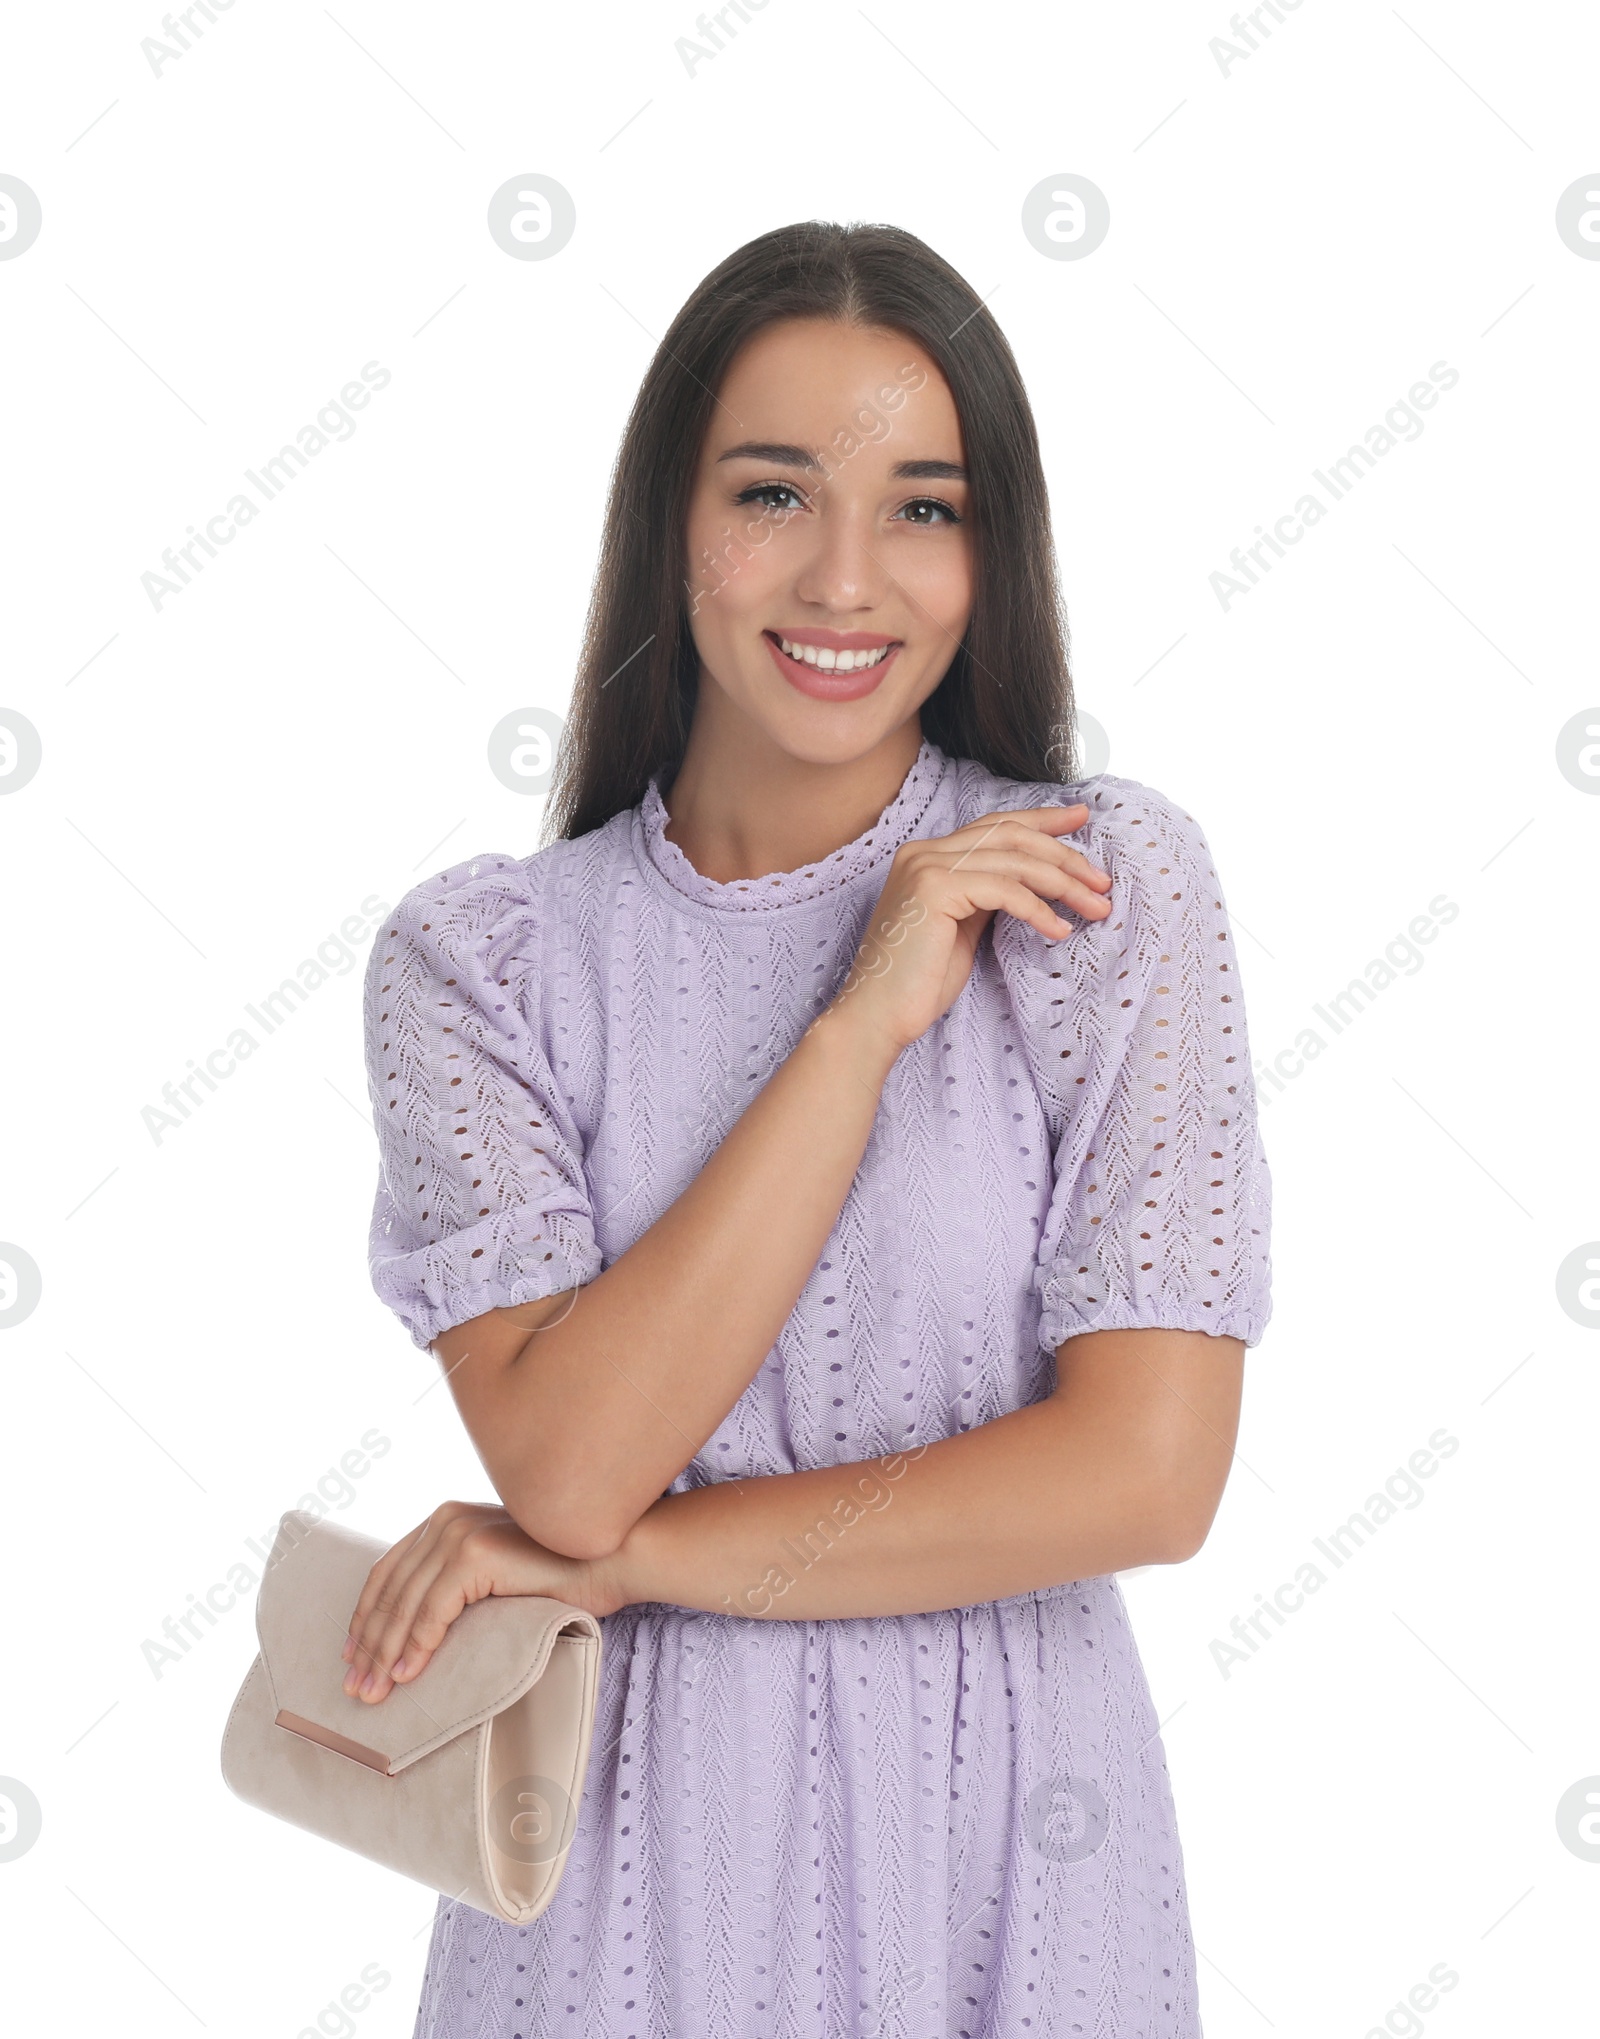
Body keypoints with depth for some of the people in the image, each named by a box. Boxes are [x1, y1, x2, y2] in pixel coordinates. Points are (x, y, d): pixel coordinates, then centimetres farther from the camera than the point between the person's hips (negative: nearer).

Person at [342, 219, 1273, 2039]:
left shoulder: (1104, 883, -9)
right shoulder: (476, 955, -5)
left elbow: (1145, 1474, -15)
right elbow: (566, 1464, -17)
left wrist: (618, 1558, -13)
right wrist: (865, 1019, -20)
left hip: (997, 1822, 0)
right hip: (628, 1823, 1)